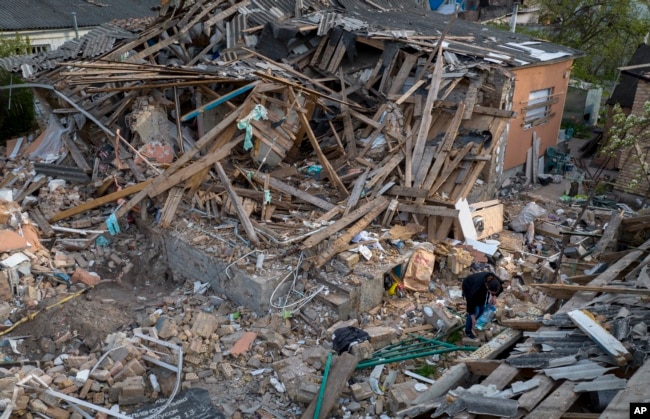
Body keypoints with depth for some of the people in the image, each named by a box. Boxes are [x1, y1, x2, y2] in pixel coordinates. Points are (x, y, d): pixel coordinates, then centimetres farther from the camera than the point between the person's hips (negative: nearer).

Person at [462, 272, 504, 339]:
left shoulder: (497, 282, -32)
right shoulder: (478, 287, -45)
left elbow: (500, 288, -4)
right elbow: (471, 302, -32)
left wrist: (494, 296, -20)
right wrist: (473, 318, -26)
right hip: (469, 288, -5)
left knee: (483, 308, -1)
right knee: (475, 310, -11)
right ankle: (468, 331, 5)